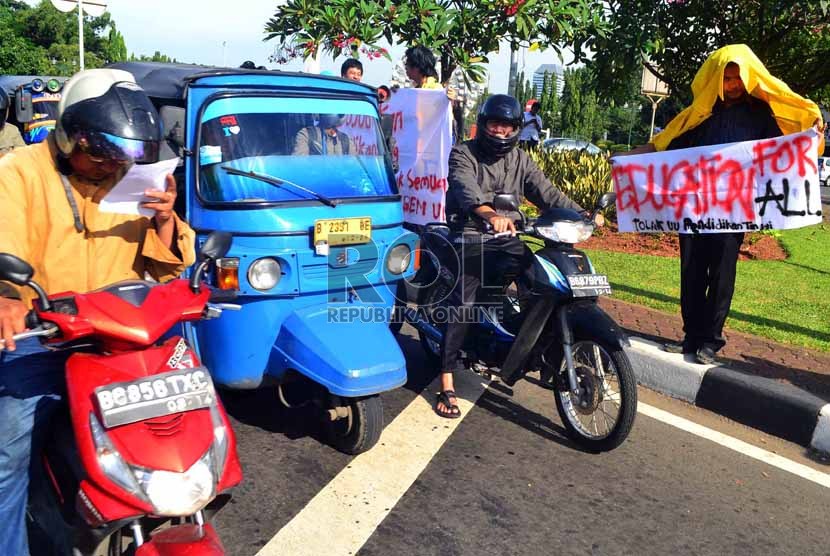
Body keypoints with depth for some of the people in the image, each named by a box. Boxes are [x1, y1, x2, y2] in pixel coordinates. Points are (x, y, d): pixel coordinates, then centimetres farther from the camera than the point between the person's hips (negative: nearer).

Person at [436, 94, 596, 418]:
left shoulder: (520, 160, 15)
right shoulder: (463, 155, -3)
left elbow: (546, 193, 4)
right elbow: (466, 189, -24)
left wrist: (580, 214, -14)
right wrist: (489, 213, -46)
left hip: (506, 239, 5)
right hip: (471, 237, -5)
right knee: (464, 304, -20)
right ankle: (446, 386, -17)